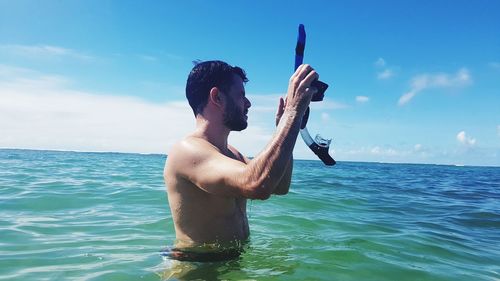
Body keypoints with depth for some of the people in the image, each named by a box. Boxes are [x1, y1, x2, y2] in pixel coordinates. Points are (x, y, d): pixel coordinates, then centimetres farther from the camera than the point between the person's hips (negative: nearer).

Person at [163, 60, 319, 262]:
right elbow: (257, 185, -35)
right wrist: (294, 110, -27)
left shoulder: (230, 152, 10)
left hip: (234, 259, 8)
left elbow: (280, 187, 11)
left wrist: (283, 127, 5)